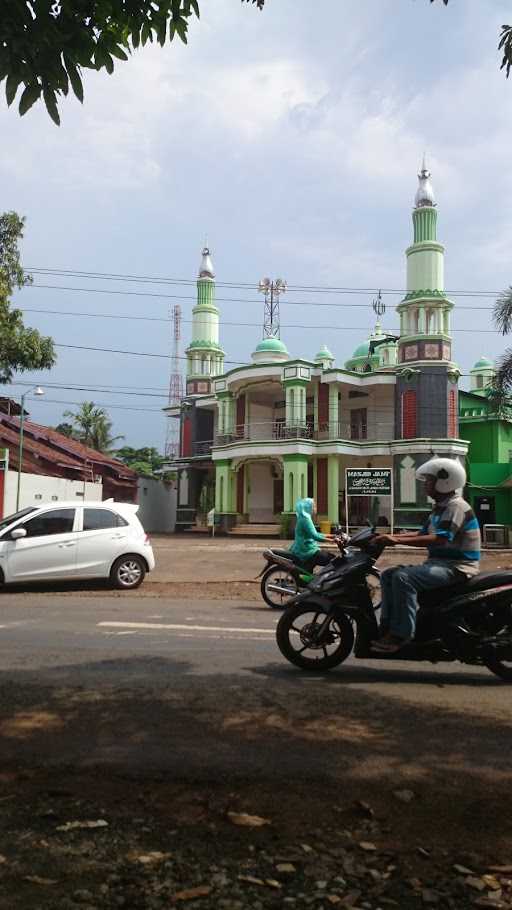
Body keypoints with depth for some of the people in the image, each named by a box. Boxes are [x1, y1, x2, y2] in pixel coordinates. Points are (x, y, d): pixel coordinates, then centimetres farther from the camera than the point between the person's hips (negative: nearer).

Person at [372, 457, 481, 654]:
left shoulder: (456, 506, -15)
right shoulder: (440, 506, 18)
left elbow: (439, 539, -27)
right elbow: (422, 534, 19)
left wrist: (397, 540, -28)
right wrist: (391, 536, 4)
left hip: (456, 567, -10)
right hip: (439, 562, 10)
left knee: (403, 578, -29)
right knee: (388, 575, 3)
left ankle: (401, 634, -26)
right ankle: (387, 626, -1)